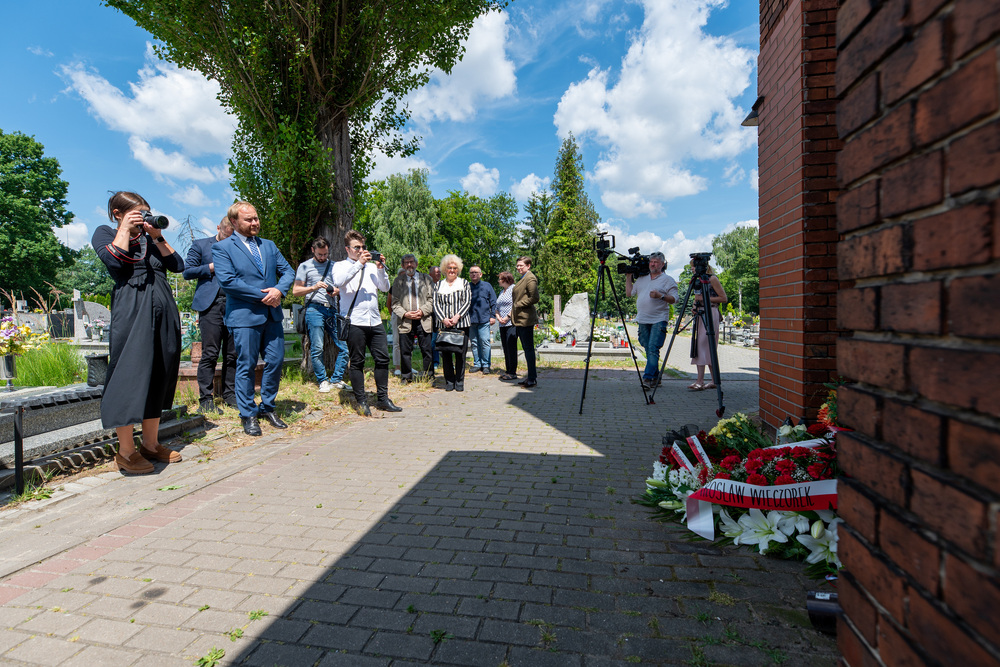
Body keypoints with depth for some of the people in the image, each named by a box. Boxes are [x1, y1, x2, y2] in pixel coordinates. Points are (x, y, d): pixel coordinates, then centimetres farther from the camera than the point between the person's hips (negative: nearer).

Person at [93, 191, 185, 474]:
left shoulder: (150, 237, 23)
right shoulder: (105, 233, 10)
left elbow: (178, 265, 10)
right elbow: (114, 261, -10)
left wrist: (158, 237, 4)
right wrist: (125, 229, -2)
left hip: (163, 310, 6)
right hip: (131, 310, -6)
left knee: (159, 374, 6)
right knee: (130, 373, -7)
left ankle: (151, 443, 16)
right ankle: (126, 451, 1)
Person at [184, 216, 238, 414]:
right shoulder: (200, 245, 11)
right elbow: (187, 271, 6)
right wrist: (211, 268, -6)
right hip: (211, 305, -3)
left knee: (232, 354, 3)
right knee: (210, 354, -5)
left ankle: (230, 395, 12)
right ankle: (205, 400, 1)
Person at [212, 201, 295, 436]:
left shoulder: (269, 245, 16)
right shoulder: (222, 248, -1)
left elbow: (287, 271, 12)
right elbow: (227, 281, -13)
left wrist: (279, 290, -9)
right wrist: (262, 295, -13)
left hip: (272, 314, 5)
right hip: (245, 316, -5)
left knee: (275, 362, 6)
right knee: (246, 366, 2)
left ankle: (267, 408, 23)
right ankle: (248, 415, 15)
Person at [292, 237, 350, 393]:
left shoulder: (334, 266, 18)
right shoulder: (305, 266, 9)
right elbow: (295, 291, 6)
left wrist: (337, 291, 1)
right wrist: (313, 288, -11)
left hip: (332, 310, 3)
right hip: (315, 309, -3)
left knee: (344, 345, -3)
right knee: (317, 348, -4)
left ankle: (337, 380, 9)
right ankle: (323, 381, 8)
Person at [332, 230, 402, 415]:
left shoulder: (371, 267, 18)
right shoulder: (340, 266, 8)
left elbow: (385, 288, 9)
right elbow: (339, 281, -14)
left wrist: (380, 268, -5)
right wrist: (359, 263, -16)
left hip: (375, 321, 4)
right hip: (354, 321, -4)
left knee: (382, 358, 2)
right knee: (357, 362, 1)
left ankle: (383, 399, 12)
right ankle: (361, 401, 10)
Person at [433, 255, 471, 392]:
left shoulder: (464, 283, 12)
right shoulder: (439, 285, 16)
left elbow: (467, 302, 2)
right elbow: (436, 304, 7)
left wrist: (457, 316, -13)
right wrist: (443, 319, -10)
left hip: (461, 324, -1)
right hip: (443, 325, 2)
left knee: (460, 353, -3)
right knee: (445, 354, 1)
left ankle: (459, 381, 9)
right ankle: (449, 381, 12)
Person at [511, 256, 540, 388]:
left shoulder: (530, 278, -10)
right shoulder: (522, 278, 20)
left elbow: (534, 298, -20)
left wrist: (518, 304, -13)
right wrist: (511, 315, 20)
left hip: (526, 319, -10)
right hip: (519, 319, 10)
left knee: (529, 348, -6)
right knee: (526, 348, 13)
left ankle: (532, 378, 0)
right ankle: (531, 377, 20)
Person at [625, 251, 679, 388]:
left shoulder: (668, 280, 3)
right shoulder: (641, 279, 18)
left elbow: (674, 299, -4)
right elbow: (629, 293, 20)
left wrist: (660, 296, -19)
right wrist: (628, 277, 18)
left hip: (659, 320, -5)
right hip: (643, 320, 5)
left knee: (653, 348, -15)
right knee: (648, 349, 8)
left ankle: (648, 377, -18)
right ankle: (655, 377, 18)